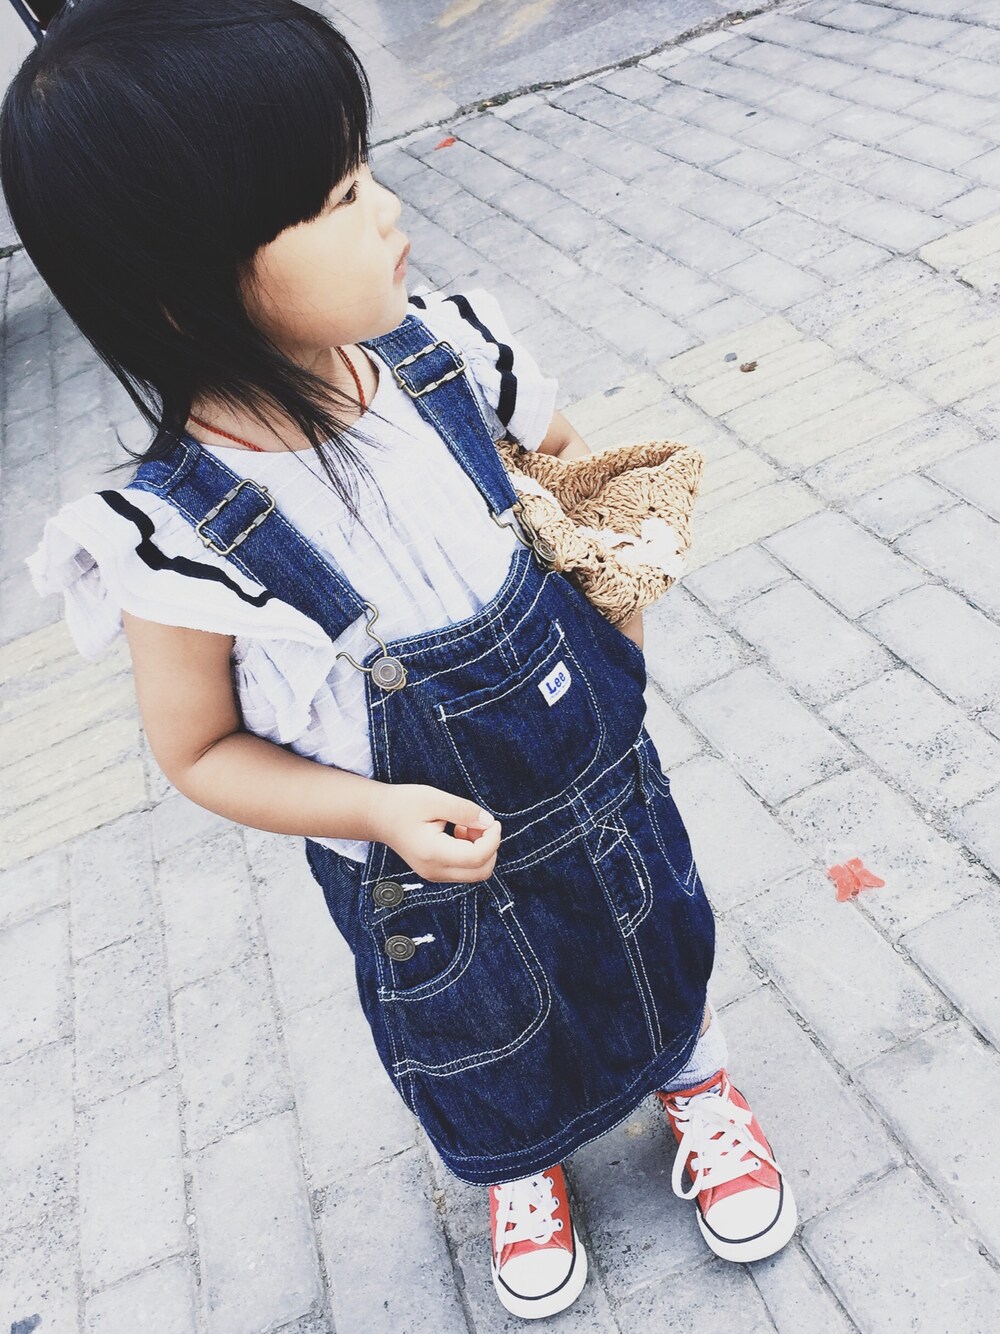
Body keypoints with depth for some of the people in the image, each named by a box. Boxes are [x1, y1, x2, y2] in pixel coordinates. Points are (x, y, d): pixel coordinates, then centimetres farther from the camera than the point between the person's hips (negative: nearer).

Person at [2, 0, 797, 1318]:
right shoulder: (180, 536, -29)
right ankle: (521, 1172, 65)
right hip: (431, 874, -2)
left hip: (599, 768, 3)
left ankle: (696, 1084, 65)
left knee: (663, 943, 29)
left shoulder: (441, 348, -18)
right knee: (491, 1055, 27)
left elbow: (565, 455, 4)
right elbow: (200, 749, -14)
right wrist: (378, 813, -26)